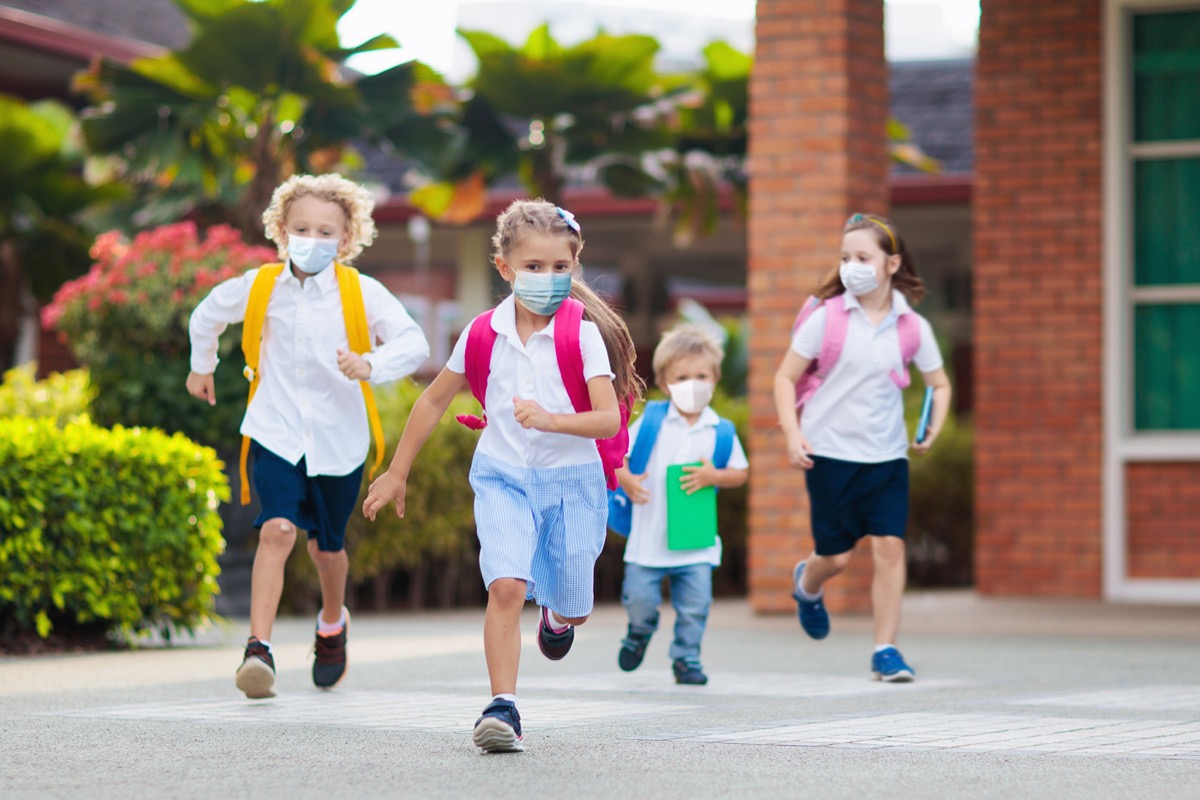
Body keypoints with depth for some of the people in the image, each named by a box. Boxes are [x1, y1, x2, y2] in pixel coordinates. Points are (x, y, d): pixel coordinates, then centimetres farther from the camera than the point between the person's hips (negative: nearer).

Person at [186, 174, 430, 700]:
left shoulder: (362, 293, -8)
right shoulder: (259, 287, -1)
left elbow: (414, 342, -18)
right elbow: (207, 315, 19)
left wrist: (370, 365, -35)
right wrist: (202, 366, 32)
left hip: (338, 439, 0)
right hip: (276, 434, 0)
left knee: (326, 544, 15)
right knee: (277, 529, -19)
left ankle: (333, 622, 45)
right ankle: (258, 648, -24)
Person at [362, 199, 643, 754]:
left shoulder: (583, 333, -11)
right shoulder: (483, 334, -3)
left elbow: (610, 421, -18)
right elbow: (435, 400, 11)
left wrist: (551, 419, -35)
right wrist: (397, 472, 14)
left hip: (571, 479, -1)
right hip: (503, 477, 1)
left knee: (572, 607, 10)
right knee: (506, 584, -21)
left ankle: (556, 618, 49)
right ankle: (502, 708, -18)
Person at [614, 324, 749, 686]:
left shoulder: (720, 431, 1)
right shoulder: (651, 421, -3)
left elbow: (740, 473, 7)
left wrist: (713, 476, -12)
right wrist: (627, 480, -18)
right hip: (648, 537, -1)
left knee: (694, 605, 0)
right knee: (639, 598, 2)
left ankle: (686, 657, 18)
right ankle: (640, 631, 34)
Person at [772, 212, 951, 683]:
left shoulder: (912, 326, 0)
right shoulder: (827, 317, -5)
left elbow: (939, 384, 13)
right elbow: (786, 378, 0)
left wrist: (932, 431, -3)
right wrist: (792, 433, -12)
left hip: (886, 455, 2)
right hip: (829, 453, -2)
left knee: (890, 545, -9)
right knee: (836, 556, 3)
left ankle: (885, 650, 1)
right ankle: (807, 584, 40)